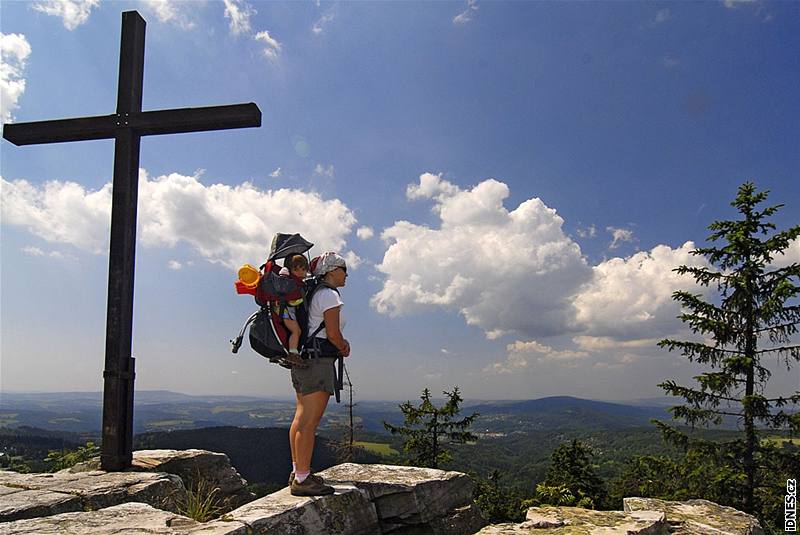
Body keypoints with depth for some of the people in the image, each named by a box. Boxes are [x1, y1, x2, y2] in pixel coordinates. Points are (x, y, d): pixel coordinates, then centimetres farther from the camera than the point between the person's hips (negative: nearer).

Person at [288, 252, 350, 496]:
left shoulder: (313, 293, 18)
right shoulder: (329, 295, -11)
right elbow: (333, 334, -17)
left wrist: (340, 344, 14)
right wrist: (344, 347, 4)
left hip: (302, 358, 10)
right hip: (318, 359, -10)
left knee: (301, 417, 14)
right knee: (310, 421, -9)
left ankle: (297, 471, 23)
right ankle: (302, 479, -6)